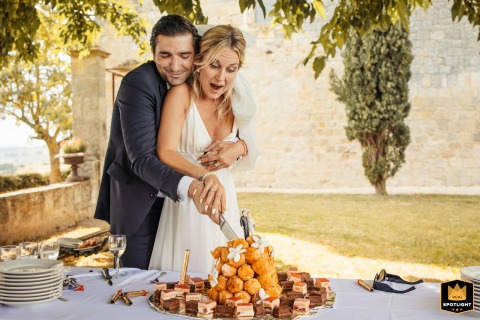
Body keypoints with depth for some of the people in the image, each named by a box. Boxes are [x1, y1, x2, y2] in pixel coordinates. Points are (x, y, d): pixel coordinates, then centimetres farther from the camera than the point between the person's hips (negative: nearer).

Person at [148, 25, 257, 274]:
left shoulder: (237, 103, -1)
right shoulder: (182, 94, -15)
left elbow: (250, 160, 9)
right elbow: (165, 153, -25)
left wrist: (240, 148, -14)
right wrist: (204, 176, -41)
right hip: (186, 203, -4)